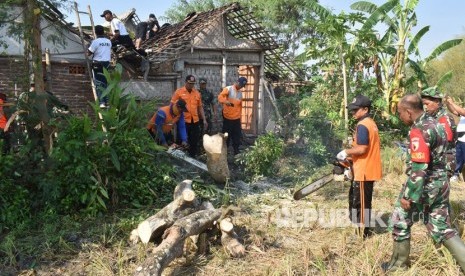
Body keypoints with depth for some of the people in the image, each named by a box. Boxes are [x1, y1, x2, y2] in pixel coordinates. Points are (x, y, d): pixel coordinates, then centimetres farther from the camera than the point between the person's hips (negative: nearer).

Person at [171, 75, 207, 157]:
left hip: (195, 121, 4)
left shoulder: (197, 93, 10)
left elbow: (200, 107, 15)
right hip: (183, 121, -4)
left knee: (194, 141, 9)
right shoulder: (179, 92, -3)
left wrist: (204, 120, 11)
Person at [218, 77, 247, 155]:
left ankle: (236, 153, 19)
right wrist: (225, 101, -41)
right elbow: (220, 96, -21)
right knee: (226, 137, 1)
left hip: (237, 119, 6)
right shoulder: (228, 89, -6)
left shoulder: (240, 93, 13)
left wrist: (239, 115, 16)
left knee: (237, 137, 10)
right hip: (228, 118, -6)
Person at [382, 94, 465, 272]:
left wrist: (408, 196, -22)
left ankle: (398, 264, 24)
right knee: (441, 229, 15)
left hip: (424, 187, -9)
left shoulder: (419, 131, -22)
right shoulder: (436, 124, 8)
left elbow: (419, 169, -26)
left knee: (399, 223, 10)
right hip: (440, 185, 9)